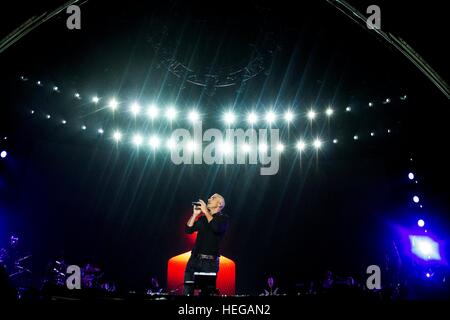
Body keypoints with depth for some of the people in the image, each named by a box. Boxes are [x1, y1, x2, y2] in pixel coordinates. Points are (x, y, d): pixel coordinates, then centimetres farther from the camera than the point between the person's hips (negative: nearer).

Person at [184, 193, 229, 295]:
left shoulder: (223, 218, 2)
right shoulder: (202, 218, 18)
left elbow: (216, 228, -19)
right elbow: (188, 229, 11)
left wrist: (206, 211, -12)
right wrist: (195, 214, 3)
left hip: (210, 261, -5)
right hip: (194, 258, 5)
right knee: (187, 291, -2)